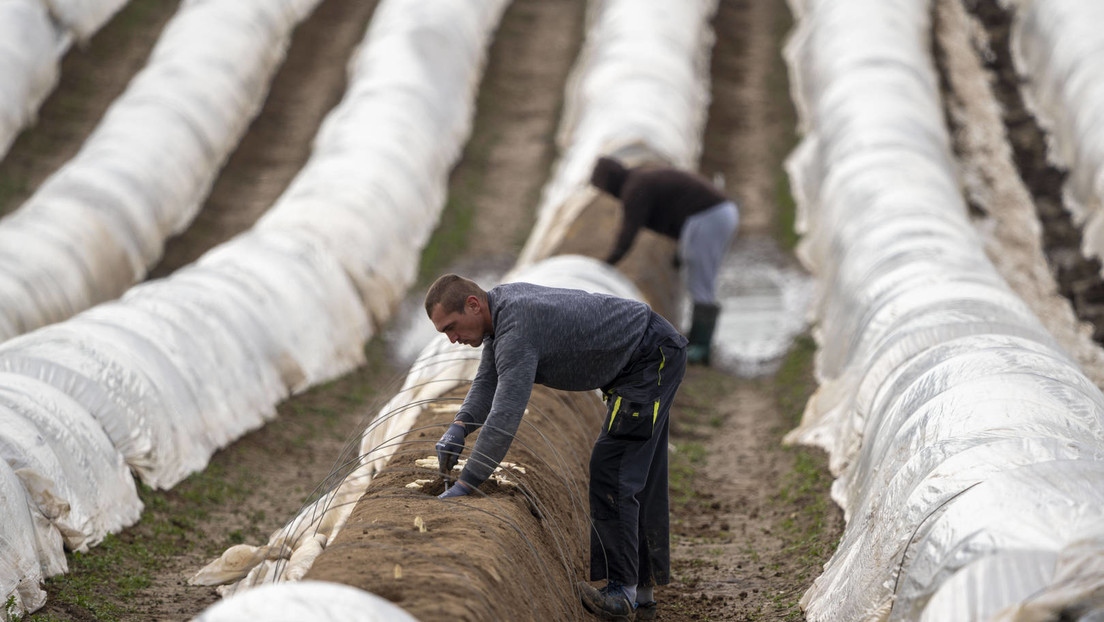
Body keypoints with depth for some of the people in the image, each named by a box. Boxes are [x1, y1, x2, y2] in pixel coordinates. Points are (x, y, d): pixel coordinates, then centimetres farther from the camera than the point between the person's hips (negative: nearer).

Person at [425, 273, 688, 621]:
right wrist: (460, 426, -11)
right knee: (639, 481, 12)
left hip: (653, 356, -10)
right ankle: (641, 593, 16)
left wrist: (464, 485, -30)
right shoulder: (500, 304, 3)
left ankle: (620, 592, -13)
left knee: (611, 470, -14)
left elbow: (505, 417, -33)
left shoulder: (517, 326, -28)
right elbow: (488, 383, 7)